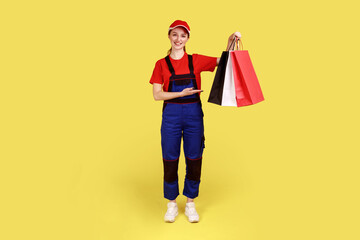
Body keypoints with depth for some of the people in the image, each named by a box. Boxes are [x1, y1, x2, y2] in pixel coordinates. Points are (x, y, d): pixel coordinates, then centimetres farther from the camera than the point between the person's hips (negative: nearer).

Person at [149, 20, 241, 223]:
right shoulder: (161, 64, 3)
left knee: (194, 160, 6)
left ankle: (190, 204, 24)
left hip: (194, 114, 1)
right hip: (171, 115, -1)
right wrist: (182, 93, -13)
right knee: (170, 160, 5)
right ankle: (172, 205, 23)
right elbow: (157, 95, -3)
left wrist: (230, 42, -13)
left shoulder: (196, 61, 5)